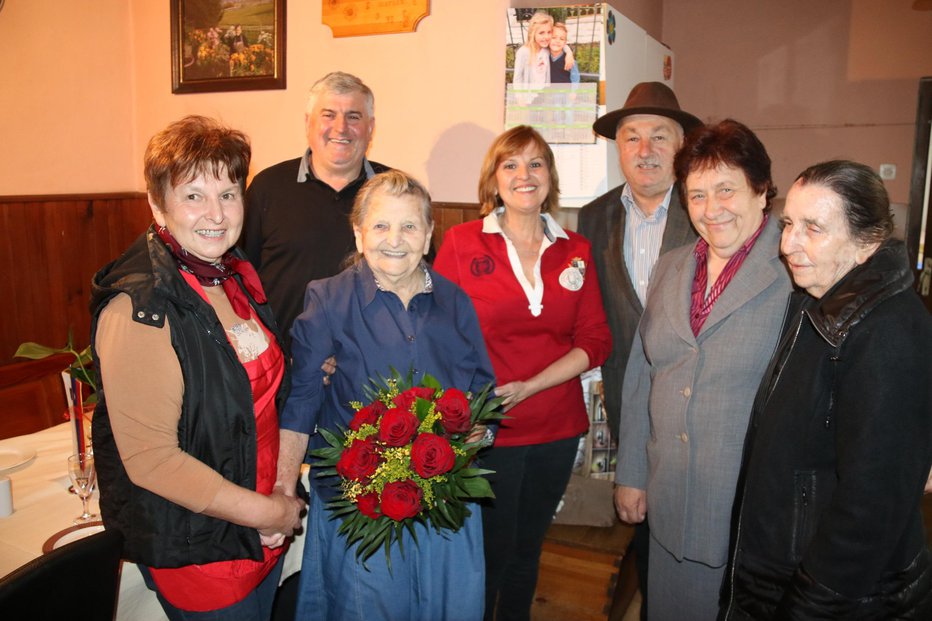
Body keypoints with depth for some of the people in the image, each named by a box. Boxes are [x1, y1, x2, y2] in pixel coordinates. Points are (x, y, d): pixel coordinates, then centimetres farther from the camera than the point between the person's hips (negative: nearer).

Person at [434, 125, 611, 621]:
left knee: (527, 550, 19)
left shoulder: (575, 250, 4)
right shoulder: (462, 242, -5)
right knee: (491, 555, 9)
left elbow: (595, 341, 0)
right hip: (486, 430, -3)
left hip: (557, 429, 3)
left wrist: (527, 387, -13)